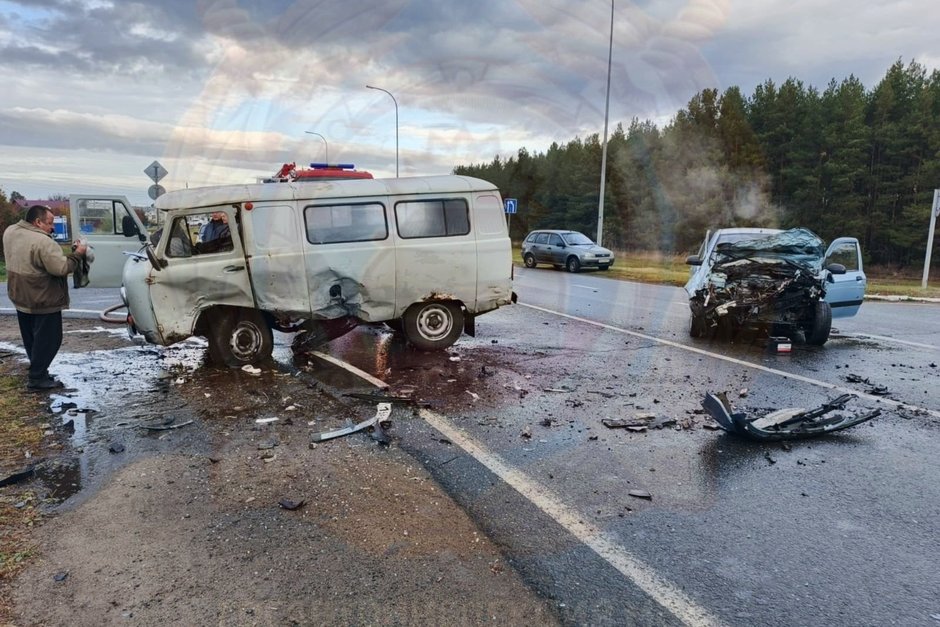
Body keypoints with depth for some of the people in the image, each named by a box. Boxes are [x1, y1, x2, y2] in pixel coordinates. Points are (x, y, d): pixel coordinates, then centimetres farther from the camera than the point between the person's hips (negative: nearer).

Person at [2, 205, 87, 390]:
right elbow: (61, 268, -27)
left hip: (20, 297, 9)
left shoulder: (10, 232, 3)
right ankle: (37, 378, 4)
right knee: (47, 339, 1)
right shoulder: (43, 242, -26)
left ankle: (38, 370, 32)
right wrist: (78, 254, -14)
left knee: (31, 338, 20)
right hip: (43, 300, -9)